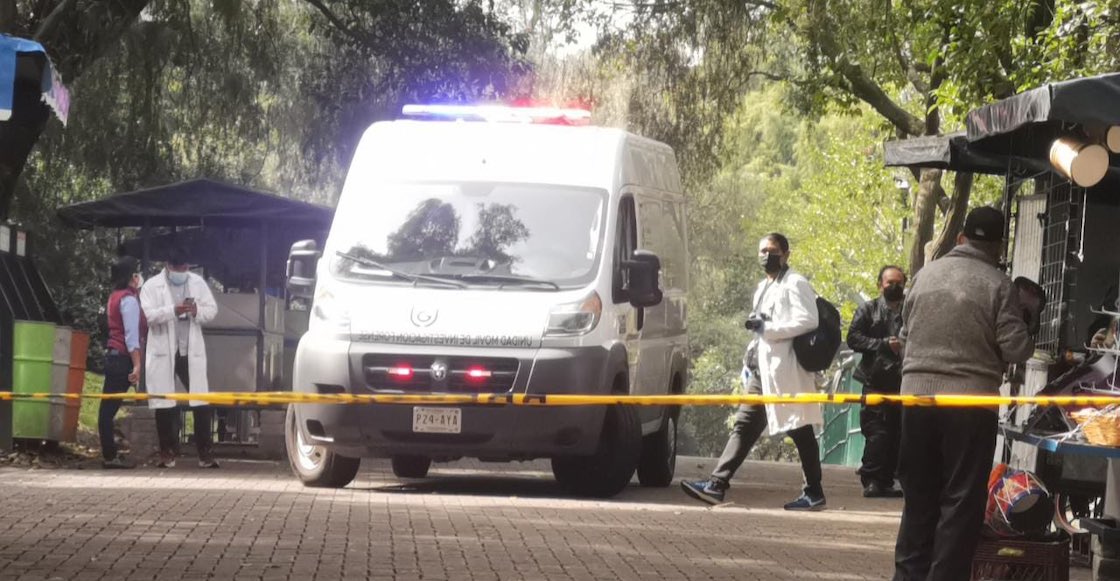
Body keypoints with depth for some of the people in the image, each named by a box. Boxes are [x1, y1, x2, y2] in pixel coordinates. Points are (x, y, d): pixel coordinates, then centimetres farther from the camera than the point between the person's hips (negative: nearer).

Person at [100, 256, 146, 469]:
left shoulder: (116, 296, 16)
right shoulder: (129, 300, -11)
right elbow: (132, 336, -17)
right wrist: (136, 365, -19)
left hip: (113, 356, 9)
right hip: (123, 358, -9)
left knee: (109, 406, 7)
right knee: (110, 406, -7)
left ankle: (109, 454, 10)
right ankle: (110, 456, -6)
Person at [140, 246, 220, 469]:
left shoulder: (198, 283, 8)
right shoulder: (152, 286, -1)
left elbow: (212, 309, 7)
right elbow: (148, 314, -13)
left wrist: (197, 311, -15)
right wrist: (173, 310, -27)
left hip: (192, 351, 2)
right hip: (163, 352, -2)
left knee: (202, 404, -4)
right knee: (164, 404, 2)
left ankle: (206, 454, 0)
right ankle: (168, 454, 11)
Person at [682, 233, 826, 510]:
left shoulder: (795, 285, -6)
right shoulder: (764, 288, 22)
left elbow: (808, 321, -18)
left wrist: (766, 327, -15)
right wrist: (750, 356, 17)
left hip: (786, 371, -9)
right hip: (763, 370, 9)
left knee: (800, 431, -3)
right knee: (744, 426, 2)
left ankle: (814, 493, 4)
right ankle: (717, 484, -3)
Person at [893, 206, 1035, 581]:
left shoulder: (926, 274, 7)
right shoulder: (998, 286, -8)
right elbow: (1016, 349, -9)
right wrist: (1026, 340, 12)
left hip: (917, 394, 5)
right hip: (970, 400, -4)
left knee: (919, 494, 13)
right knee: (962, 498, 1)